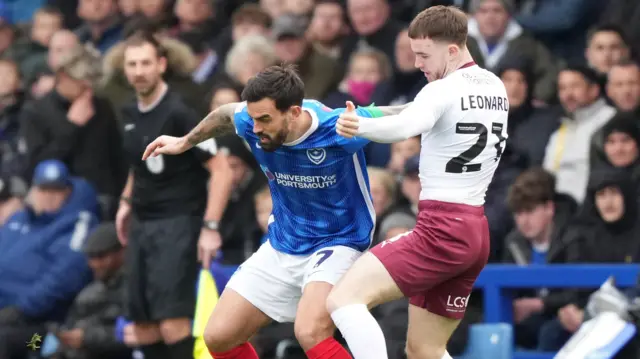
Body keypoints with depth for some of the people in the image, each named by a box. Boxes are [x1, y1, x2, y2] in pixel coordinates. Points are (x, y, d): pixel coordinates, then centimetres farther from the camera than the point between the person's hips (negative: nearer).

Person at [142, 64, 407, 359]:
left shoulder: (338, 128, -28)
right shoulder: (251, 123, -14)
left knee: (310, 333, -32)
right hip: (282, 247, 6)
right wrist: (185, 142, 26)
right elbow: (226, 114, 13)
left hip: (338, 244, -6)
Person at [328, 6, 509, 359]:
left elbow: (405, 126, -36)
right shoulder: (495, 87, 14)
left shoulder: (444, 90, -13)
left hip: (443, 230, -9)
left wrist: (360, 126, -54)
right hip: (475, 231, 9)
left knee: (343, 299, -16)